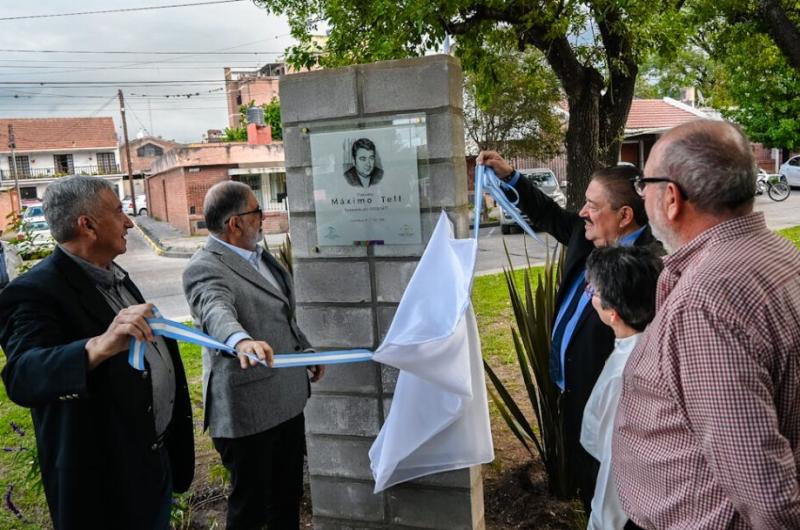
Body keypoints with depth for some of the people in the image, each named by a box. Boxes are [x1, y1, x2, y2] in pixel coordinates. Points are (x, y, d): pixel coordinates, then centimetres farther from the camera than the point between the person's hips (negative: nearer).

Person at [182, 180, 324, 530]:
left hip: (287, 398, 9)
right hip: (249, 409, -8)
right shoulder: (205, 269, -19)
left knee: (288, 492, 23)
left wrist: (306, 349, 22)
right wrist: (243, 341, -60)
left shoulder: (258, 255, 9)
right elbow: (217, 311, -41)